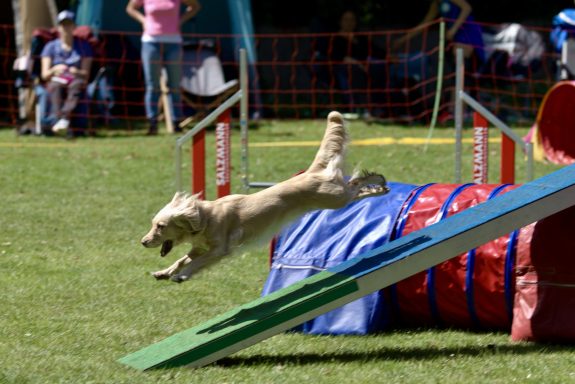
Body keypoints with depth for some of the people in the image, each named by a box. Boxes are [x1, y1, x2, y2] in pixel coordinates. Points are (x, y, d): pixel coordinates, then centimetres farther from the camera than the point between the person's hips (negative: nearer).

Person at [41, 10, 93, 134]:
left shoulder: (83, 46, 12)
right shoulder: (51, 47, 12)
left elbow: (86, 73, 4)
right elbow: (44, 75, 2)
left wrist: (77, 72, -21)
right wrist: (54, 70, -22)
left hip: (76, 80, 0)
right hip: (56, 80, 0)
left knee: (77, 84, -37)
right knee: (55, 86, -37)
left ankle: (64, 118, -57)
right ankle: (57, 118, -57)